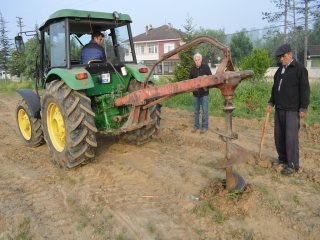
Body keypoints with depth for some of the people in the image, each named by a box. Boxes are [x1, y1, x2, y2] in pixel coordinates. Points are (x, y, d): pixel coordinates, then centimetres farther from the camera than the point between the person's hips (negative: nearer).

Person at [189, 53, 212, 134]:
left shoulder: (206, 67, -5)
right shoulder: (192, 69, 4)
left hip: (204, 93, -3)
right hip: (195, 93, 3)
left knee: (205, 110, 1)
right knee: (196, 111, 12)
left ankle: (205, 126, 12)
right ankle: (196, 126, 24)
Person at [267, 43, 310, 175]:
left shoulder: (299, 69, -6)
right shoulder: (279, 69, 16)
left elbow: (305, 89, -10)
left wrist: (303, 108, -13)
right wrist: (271, 102, 14)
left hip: (292, 110, -7)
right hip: (279, 108, 7)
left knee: (291, 137, -7)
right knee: (279, 136, 11)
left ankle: (293, 165, 0)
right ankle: (283, 158, 24)